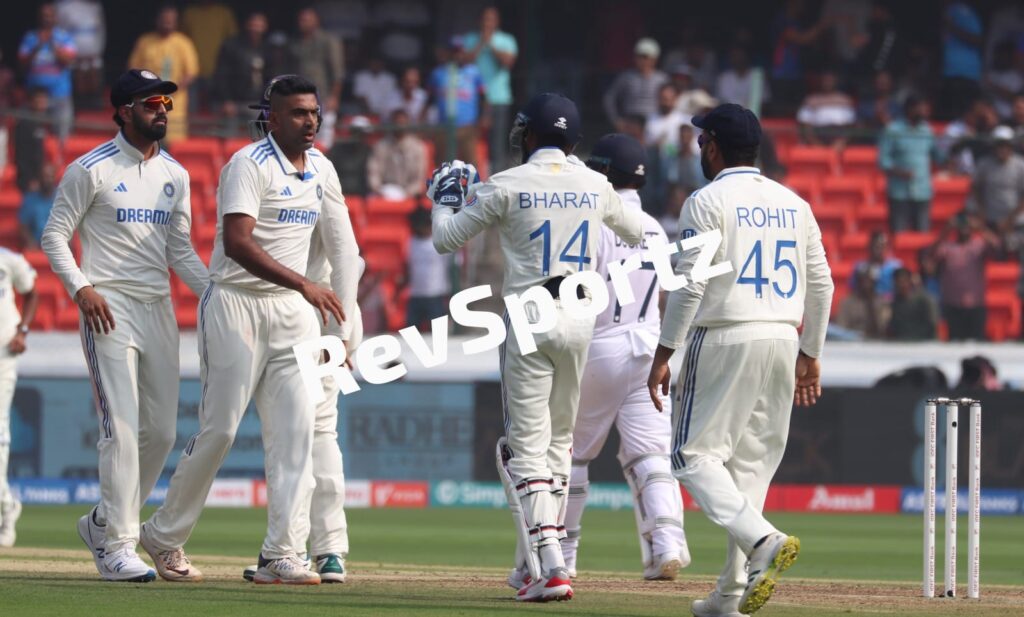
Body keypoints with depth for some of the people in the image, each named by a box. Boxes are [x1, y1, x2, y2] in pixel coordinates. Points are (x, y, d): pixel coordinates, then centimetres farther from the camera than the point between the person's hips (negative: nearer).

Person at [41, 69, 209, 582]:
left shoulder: (174, 175, 14)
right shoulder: (92, 169, -4)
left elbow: (180, 249, 16)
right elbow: (55, 235, -3)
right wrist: (81, 288, -16)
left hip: (159, 308, 7)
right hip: (109, 306, -7)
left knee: (161, 432, 7)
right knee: (121, 428, -13)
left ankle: (103, 523, 24)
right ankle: (115, 546, -11)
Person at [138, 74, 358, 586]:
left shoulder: (321, 170, 12)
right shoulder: (249, 165, -12)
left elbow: (341, 246, 15)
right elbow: (237, 241, -25)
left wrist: (342, 328, 6)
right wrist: (303, 284, -34)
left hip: (293, 312, 6)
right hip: (236, 308, -6)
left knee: (296, 427, -6)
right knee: (220, 428, -5)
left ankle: (282, 555, -8)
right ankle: (164, 536, 13)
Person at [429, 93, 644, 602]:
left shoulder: (508, 186, -6)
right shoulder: (595, 185, 7)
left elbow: (445, 240, 2)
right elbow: (636, 233, 26)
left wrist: (444, 199, 21)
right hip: (581, 317, 5)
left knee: (527, 446, -5)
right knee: (559, 441, 16)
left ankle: (549, 566, -19)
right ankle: (532, 565, 21)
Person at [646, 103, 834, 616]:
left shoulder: (708, 202, -6)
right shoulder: (794, 203, 13)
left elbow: (690, 286, -13)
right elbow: (821, 285, 13)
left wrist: (663, 355, -9)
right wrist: (810, 354, 20)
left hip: (724, 341, -6)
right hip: (783, 340, 6)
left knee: (695, 454, -2)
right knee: (751, 462, 9)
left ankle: (763, 540, -25)